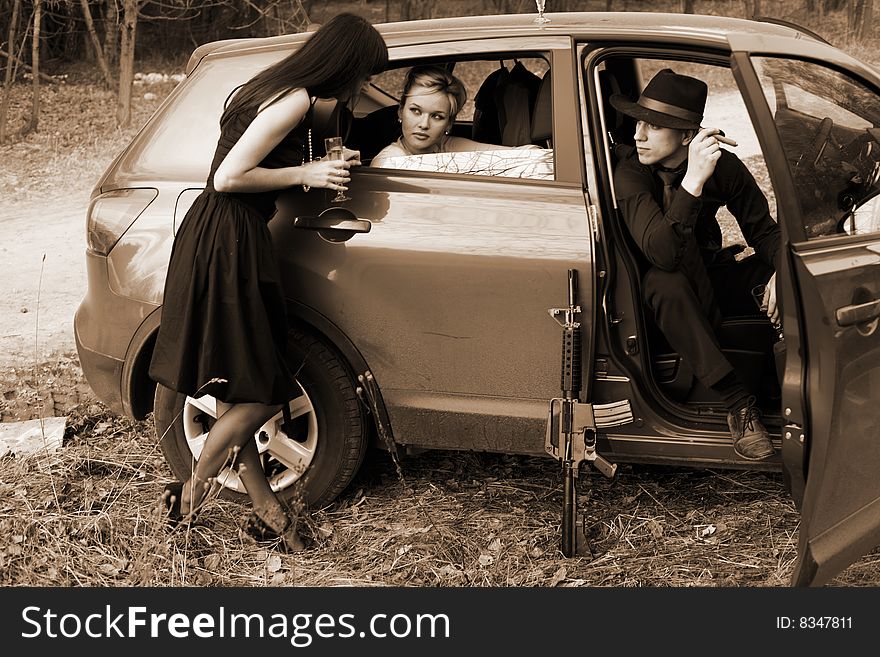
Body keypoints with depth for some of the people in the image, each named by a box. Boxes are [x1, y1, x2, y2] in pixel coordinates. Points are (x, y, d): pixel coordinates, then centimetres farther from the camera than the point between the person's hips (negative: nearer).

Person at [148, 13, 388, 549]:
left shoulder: (279, 89, 15)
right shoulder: (296, 100, -16)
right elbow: (229, 177, -20)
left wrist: (324, 166, 11)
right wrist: (305, 174, -11)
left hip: (234, 240, 10)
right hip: (228, 245, -10)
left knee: (246, 391, 13)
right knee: (263, 394, -1)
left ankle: (266, 510, 22)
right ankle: (190, 497, 12)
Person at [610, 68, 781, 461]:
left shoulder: (723, 166, -11)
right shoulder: (631, 173, -22)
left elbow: (764, 230, -3)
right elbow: (661, 254, -37)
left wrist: (780, 271, -26)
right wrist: (693, 182, -49)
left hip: (712, 283, 4)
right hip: (668, 296, -4)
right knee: (665, 282, -39)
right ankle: (737, 403, -35)